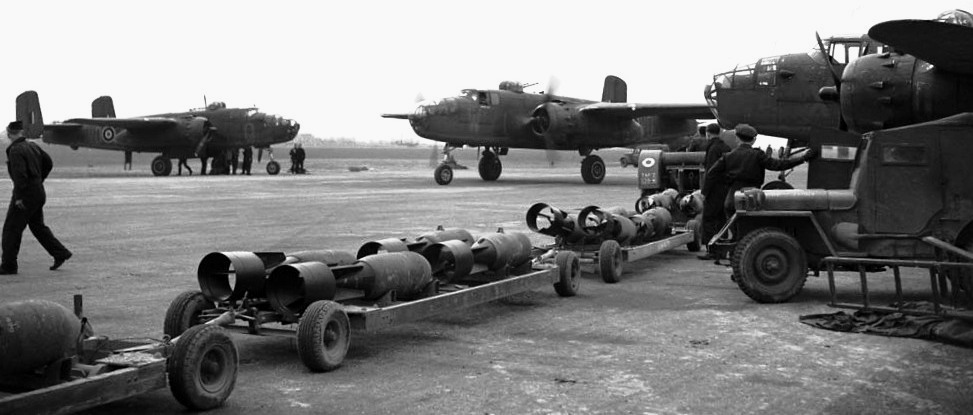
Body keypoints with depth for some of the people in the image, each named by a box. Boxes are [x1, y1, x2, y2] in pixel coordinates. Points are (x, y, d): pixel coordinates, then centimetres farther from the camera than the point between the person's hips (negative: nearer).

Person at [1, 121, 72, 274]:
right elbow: (48, 163, 18)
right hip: (38, 192, 8)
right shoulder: (33, 146, 9)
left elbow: (20, 174, -25)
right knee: (37, 226, 19)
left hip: (26, 194, -8)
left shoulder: (15, 150, -16)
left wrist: (18, 197, -22)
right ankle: (60, 254, 17)